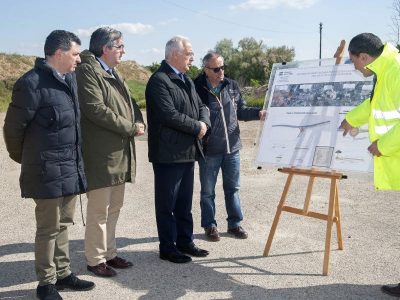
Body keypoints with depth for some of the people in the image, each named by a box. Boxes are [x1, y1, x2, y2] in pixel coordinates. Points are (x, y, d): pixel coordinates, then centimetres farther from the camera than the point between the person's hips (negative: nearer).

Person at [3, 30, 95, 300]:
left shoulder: (70, 78, 8)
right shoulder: (32, 83, -16)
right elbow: (13, 127, -9)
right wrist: (24, 158, 4)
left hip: (71, 167, 7)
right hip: (48, 170, -7)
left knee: (63, 224, 17)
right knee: (49, 227, 4)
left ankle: (63, 274, 30)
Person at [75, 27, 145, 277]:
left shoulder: (114, 73, 18)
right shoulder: (88, 71, -11)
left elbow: (129, 102, 19)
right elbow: (95, 108, -21)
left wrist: (138, 122, -3)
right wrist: (130, 127, -15)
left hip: (120, 152, 9)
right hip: (100, 153, -9)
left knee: (114, 209, 15)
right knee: (99, 211, 0)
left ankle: (109, 253, 27)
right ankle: (95, 259, 13)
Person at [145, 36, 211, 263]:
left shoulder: (187, 81, 16)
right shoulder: (159, 80, -13)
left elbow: (201, 106, 18)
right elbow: (169, 114, -22)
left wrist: (204, 122, -4)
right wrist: (196, 127, -12)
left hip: (188, 151, 9)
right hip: (168, 153, -8)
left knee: (185, 202, 16)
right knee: (167, 203, 3)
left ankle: (185, 242, 28)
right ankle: (168, 248, 14)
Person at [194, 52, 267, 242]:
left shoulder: (232, 86, 4)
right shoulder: (197, 88, -11)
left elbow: (241, 111, 11)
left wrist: (258, 113, -5)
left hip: (232, 148, 4)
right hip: (209, 150, -4)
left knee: (232, 188, 14)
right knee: (208, 191, 9)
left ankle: (234, 224, 28)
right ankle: (210, 226, 24)